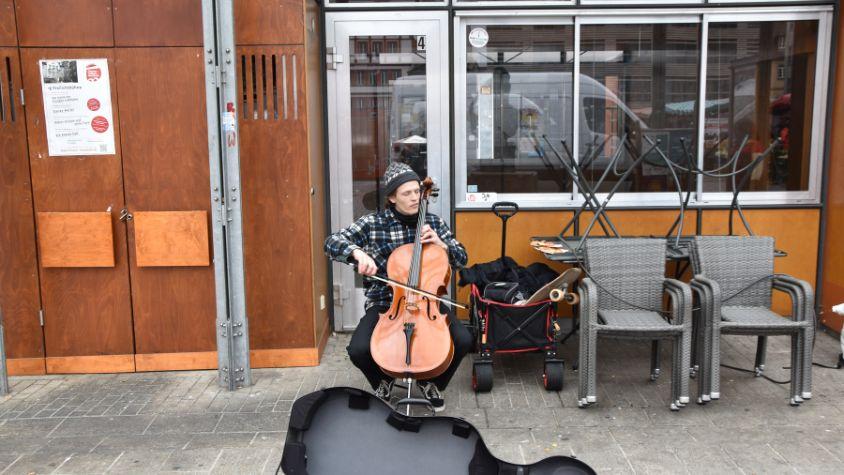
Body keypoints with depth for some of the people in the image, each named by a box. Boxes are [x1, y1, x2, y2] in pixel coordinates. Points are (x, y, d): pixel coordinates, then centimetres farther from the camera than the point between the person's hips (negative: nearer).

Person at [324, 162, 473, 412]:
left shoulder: (433, 222, 3)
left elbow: (461, 259, 8)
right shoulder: (372, 223, -5)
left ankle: (432, 382, 11)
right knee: (358, 349, -26)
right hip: (384, 303, -1)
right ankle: (383, 382, 12)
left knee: (463, 340, -22)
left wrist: (440, 243, -13)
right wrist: (358, 252, -33)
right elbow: (332, 242, -13)